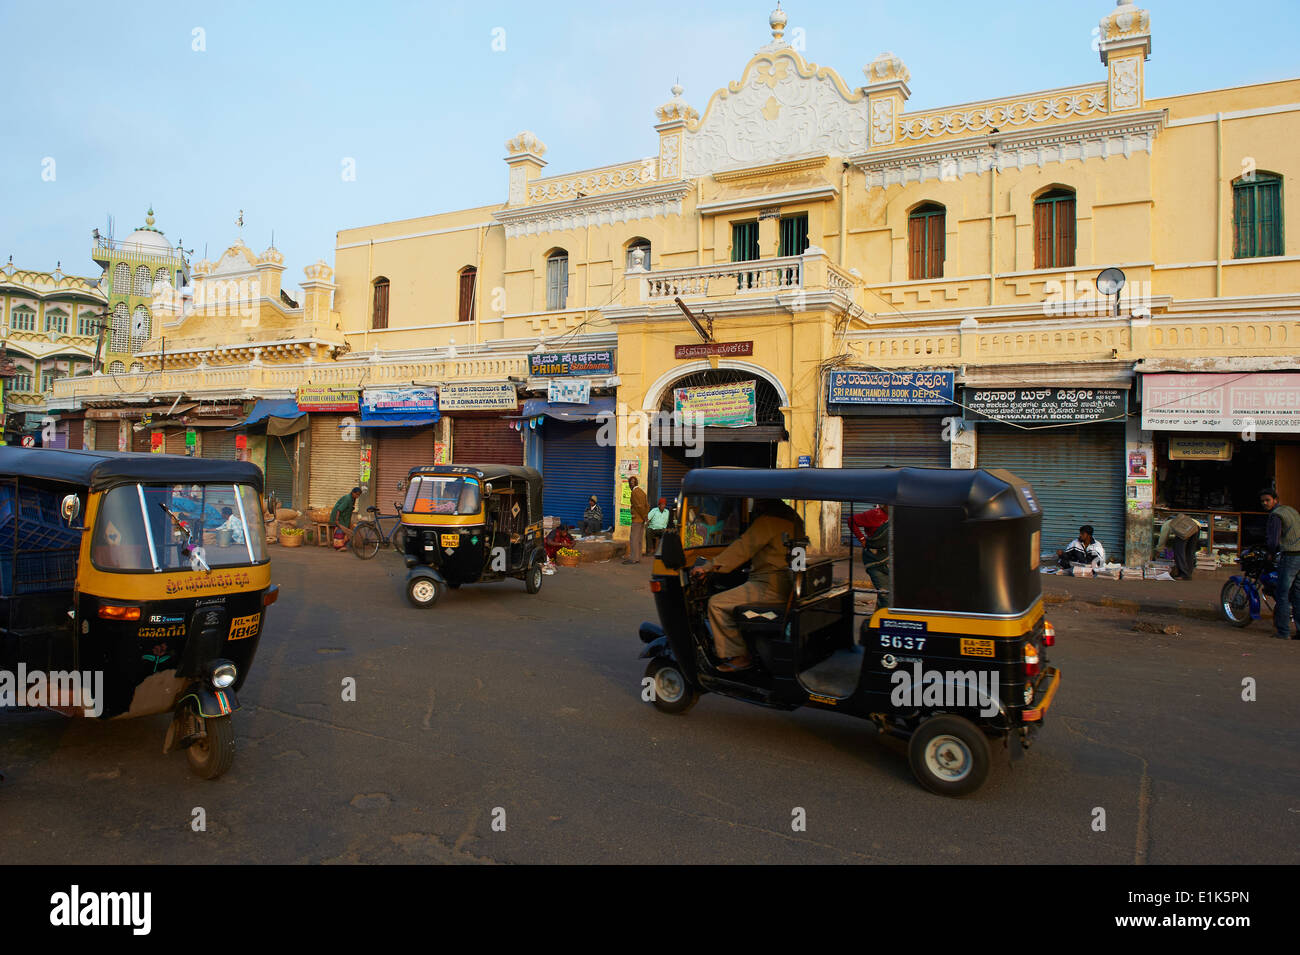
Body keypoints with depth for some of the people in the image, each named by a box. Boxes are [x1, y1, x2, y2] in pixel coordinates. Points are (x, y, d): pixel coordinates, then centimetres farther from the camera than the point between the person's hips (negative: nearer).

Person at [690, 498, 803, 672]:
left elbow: (743, 549, -18)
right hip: (788, 585, 11)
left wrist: (709, 566, -14)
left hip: (772, 586, -11)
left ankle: (738, 657, -4)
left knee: (717, 604, -8)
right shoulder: (792, 519, 16)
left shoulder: (768, 520, -14)